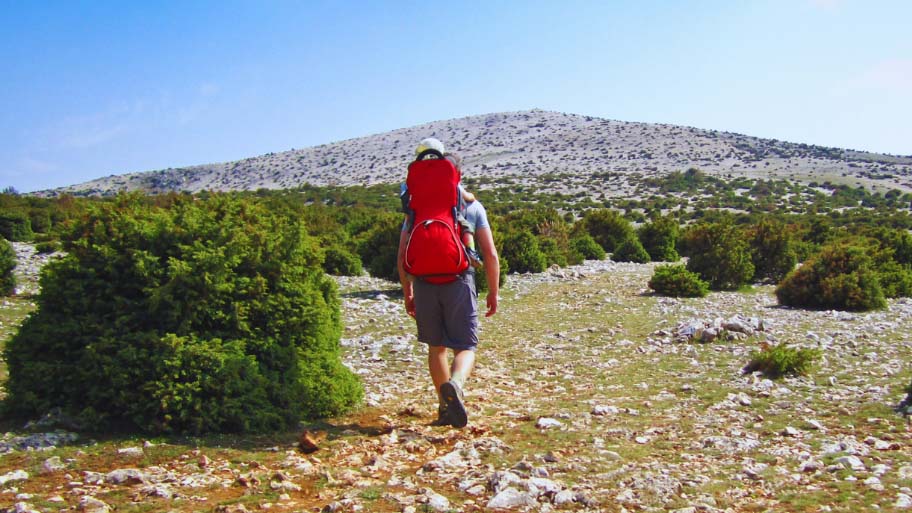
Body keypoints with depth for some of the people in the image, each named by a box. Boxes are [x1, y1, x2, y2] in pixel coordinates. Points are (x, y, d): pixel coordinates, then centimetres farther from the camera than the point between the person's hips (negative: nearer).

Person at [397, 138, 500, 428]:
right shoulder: (473, 206, 9)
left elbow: (402, 257, 8)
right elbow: (491, 254, 2)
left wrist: (408, 294, 17)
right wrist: (493, 292, 10)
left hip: (424, 284, 2)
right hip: (459, 282, -2)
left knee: (436, 346, 18)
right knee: (465, 347, 3)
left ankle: (445, 408, 23)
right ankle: (454, 385, -28)